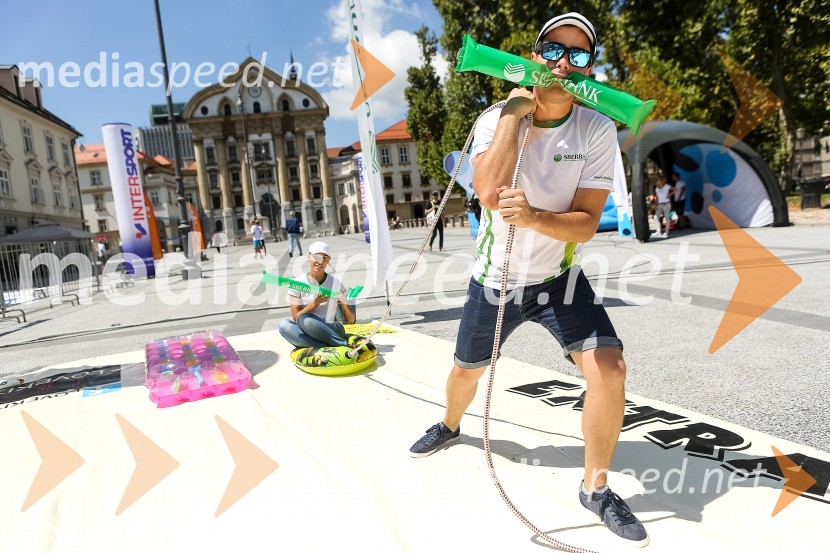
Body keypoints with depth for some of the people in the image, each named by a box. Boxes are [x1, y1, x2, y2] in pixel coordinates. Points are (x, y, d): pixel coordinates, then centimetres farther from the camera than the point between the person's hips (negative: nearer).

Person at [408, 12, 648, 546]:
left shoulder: (599, 130, -12)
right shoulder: (495, 120, -12)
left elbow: (586, 223, -17)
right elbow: (490, 195, -31)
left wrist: (535, 217, -37)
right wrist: (515, 112, -27)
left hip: (559, 279, 0)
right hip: (495, 279, 1)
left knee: (609, 367, -19)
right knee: (466, 372, 16)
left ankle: (596, 487, 5)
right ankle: (450, 426, 52)